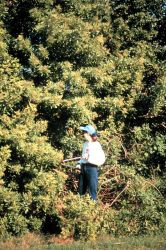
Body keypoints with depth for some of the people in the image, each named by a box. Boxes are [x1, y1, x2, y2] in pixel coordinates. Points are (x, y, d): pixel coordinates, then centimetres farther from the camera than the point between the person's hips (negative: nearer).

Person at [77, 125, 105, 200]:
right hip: (83, 168, 7)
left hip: (92, 168, -7)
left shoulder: (96, 145, -8)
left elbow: (102, 160, -13)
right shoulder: (85, 144, 12)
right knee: (81, 191, 10)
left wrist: (90, 159, -21)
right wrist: (80, 163, 4)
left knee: (92, 191, -3)